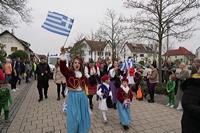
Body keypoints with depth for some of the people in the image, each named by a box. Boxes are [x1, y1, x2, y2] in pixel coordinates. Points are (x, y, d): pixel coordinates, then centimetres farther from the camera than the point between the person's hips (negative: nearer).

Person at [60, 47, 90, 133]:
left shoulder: (83, 75, 6)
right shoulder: (69, 72, -7)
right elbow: (62, 66, -28)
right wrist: (63, 54, -39)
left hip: (82, 96, 5)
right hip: (72, 96, -4)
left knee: (83, 115, 16)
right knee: (73, 116, 5)